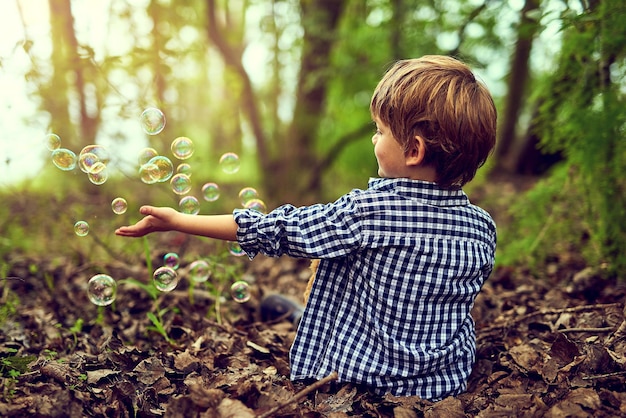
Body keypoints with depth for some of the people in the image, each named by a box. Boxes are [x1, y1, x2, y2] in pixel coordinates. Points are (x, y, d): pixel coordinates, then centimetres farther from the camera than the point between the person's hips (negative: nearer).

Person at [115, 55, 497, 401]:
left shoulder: (365, 212, -23)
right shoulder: (483, 229, -9)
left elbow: (274, 229, -15)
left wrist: (178, 221, -4)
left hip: (357, 382, -4)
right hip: (448, 388, 5)